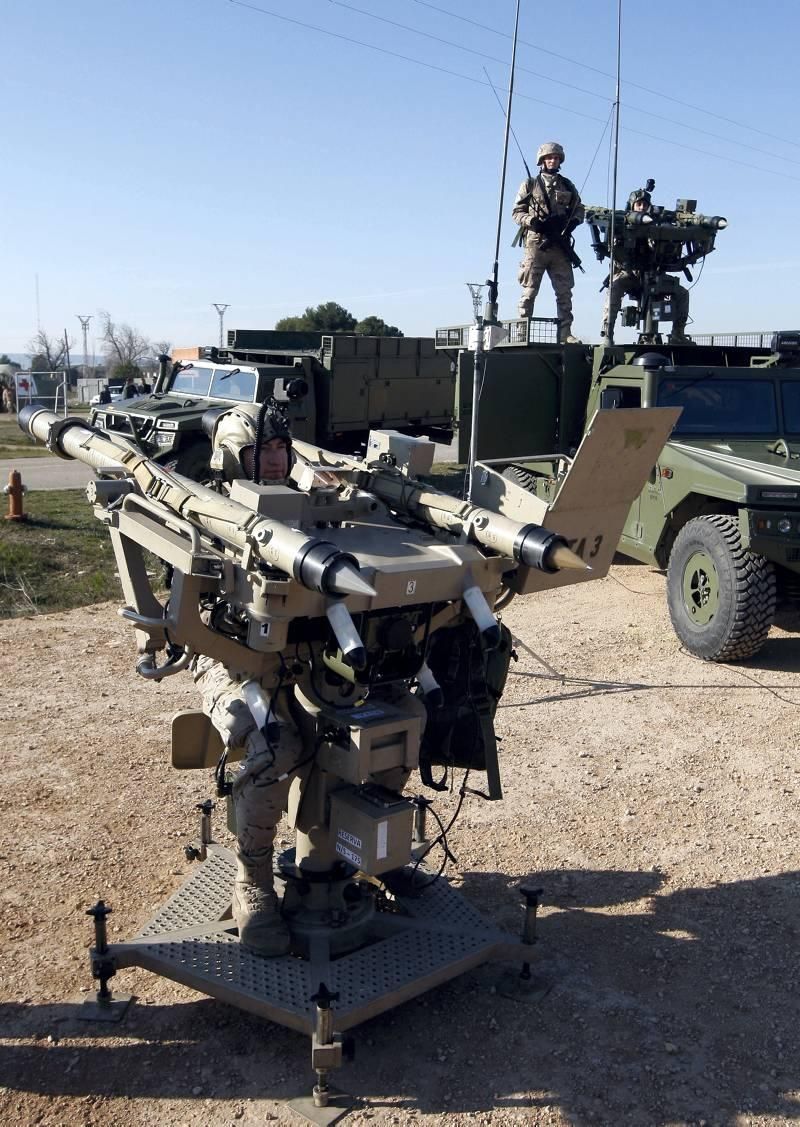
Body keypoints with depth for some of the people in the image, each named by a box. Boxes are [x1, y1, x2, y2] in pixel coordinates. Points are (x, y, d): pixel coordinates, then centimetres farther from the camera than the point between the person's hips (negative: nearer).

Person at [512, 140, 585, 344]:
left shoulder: (568, 186, 18)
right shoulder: (530, 184, 8)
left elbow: (579, 210, 20)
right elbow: (517, 211, 5)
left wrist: (572, 222, -2)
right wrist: (533, 221, -14)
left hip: (560, 245, 4)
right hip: (536, 243, -3)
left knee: (565, 292, 0)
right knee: (529, 291, -5)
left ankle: (565, 333, 2)